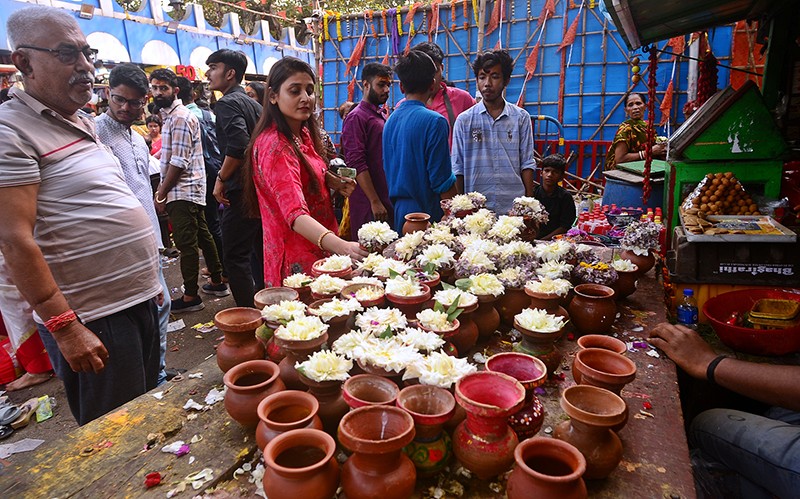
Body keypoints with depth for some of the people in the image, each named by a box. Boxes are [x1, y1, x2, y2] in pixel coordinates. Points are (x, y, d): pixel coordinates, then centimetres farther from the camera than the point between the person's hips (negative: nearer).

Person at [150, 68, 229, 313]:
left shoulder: (180, 118, -14)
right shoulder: (169, 116, 17)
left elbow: (179, 163, -19)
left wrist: (161, 195, -14)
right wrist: (161, 190, 15)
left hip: (183, 191, -10)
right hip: (190, 190, 10)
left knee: (186, 243, -5)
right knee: (202, 235, 14)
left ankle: (190, 297, 3)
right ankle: (217, 282, 25)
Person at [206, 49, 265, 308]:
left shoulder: (227, 103, -10)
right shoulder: (252, 103, 17)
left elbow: (239, 145, -26)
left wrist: (221, 178, -15)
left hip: (241, 192, -9)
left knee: (235, 257, -4)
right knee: (260, 253, 16)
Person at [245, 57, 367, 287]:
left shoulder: (303, 134, 6)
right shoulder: (274, 146, -23)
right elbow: (295, 213, -36)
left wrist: (332, 180, 3)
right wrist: (340, 245, -52)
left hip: (319, 249, 9)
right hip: (296, 258, -9)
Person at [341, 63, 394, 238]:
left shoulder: (382, 117, 18)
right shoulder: (357, 117, -9)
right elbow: (357, 165, -17)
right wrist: (375, 202, -20)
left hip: (388, 198, 8)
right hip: (369, 202, -8)